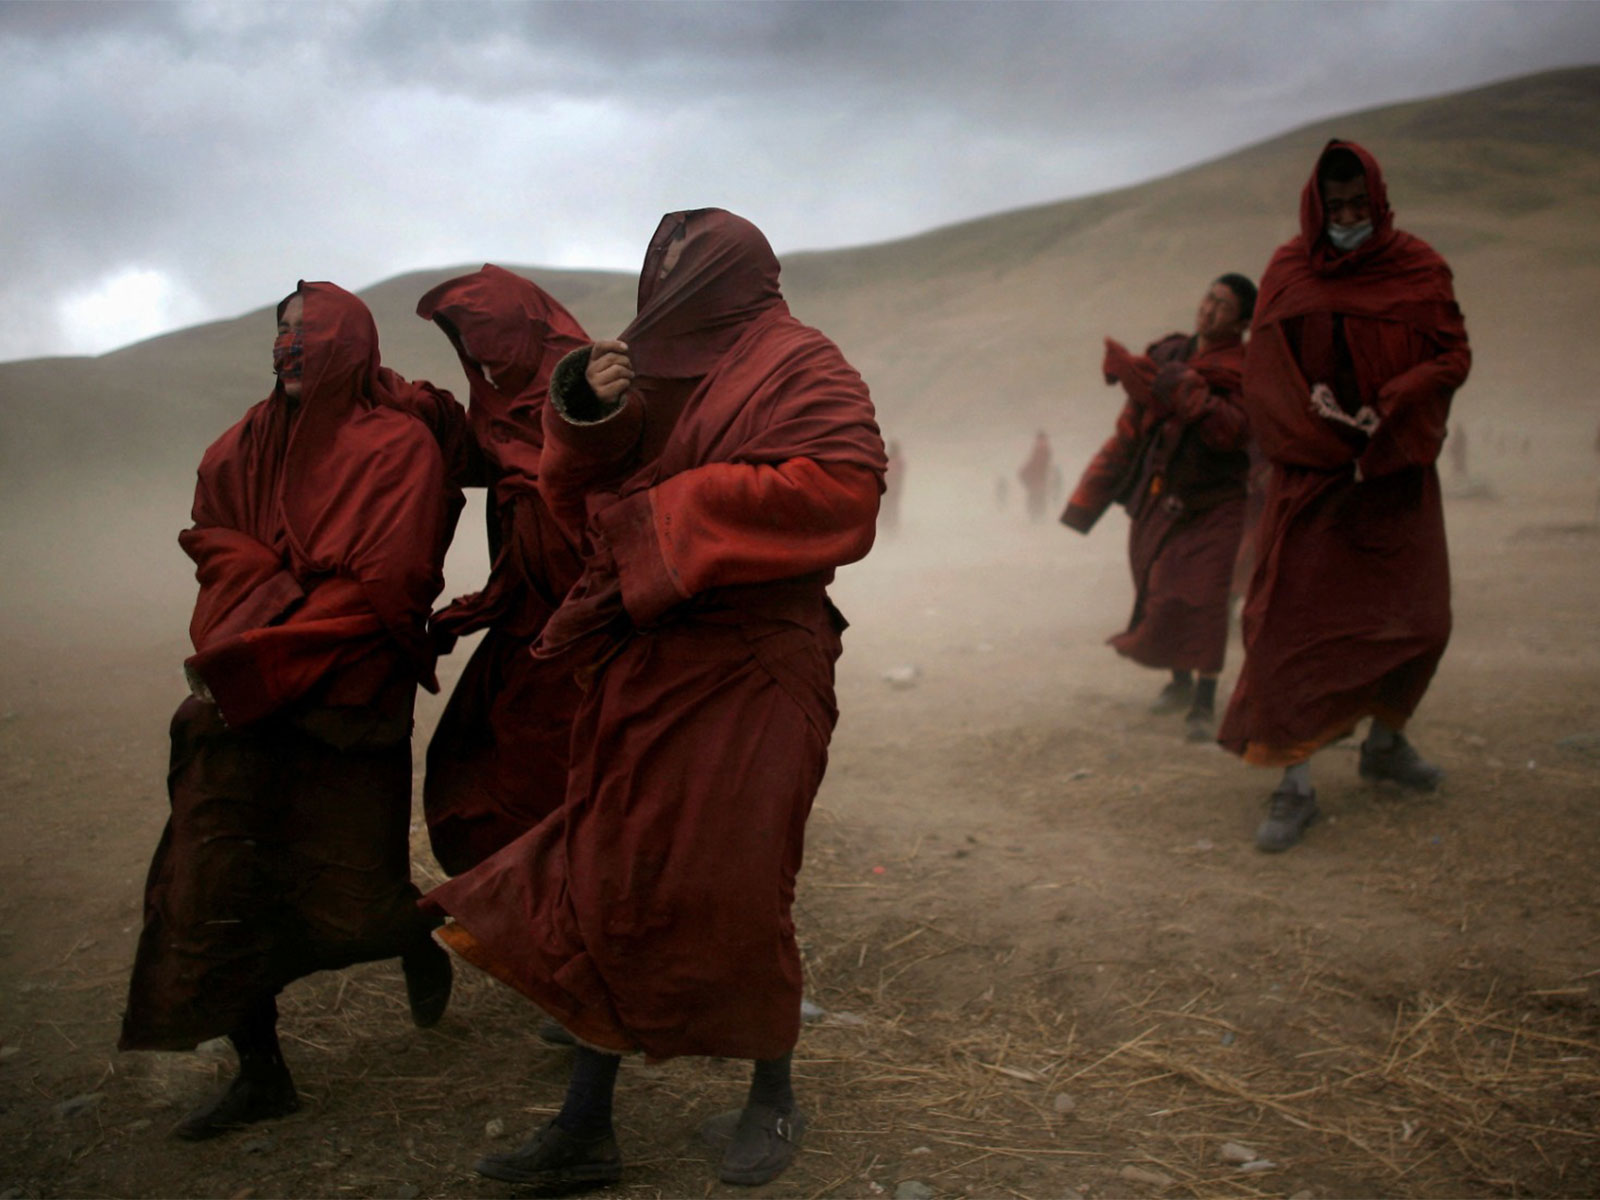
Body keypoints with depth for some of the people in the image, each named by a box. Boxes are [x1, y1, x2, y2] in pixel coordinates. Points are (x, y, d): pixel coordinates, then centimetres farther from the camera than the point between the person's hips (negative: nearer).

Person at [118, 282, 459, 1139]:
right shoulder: (246, 446, 11)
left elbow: (383, 587, -13)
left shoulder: (398, 447, -6)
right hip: (243, 707, 5)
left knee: (352, 899, 2)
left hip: (346, 708, -5)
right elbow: (220, 547, 7)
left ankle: (419, 943, 38)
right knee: (213, 883, 0)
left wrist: (255, 664, -16)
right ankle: (259, 1073, 15)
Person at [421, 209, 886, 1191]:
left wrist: (668, 510, -15)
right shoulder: (655, 376, 14)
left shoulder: (798, 366, -2)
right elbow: (584, 507, 15)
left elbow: (841, 489, -19)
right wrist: (584, 414, -5)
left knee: (733, 896, 2)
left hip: (748, 675, -6)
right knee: (608, 889, 7)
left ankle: (775, 1096, 27)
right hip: (640, 667, 6)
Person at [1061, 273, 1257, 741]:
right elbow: (1131, 427, 14)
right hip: (1154, 500, 5)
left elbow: (1231, 431, -23)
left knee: (1201, 599, -15)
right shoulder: (1167, 354, 9)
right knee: (1157, 595, 12)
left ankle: (1204, 705, -9)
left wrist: (1185, 390, -29)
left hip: (1210, 504, -5)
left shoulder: (1244, 371, -5)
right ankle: (1180, 683, 33)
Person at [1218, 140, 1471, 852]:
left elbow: (1452, 356, -2)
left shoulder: (1417, 268, 4)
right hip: (1313, 474, -2)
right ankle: (1294, 785, -6)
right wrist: (1328, 434, -17)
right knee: (1292, 620, -11)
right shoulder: (1289, 273, 1)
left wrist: (1388, 411, -18)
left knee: (1419, 620, 7)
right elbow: (1266, 375, -3)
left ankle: (1385, 742, 32)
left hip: (1398, 474, 2)